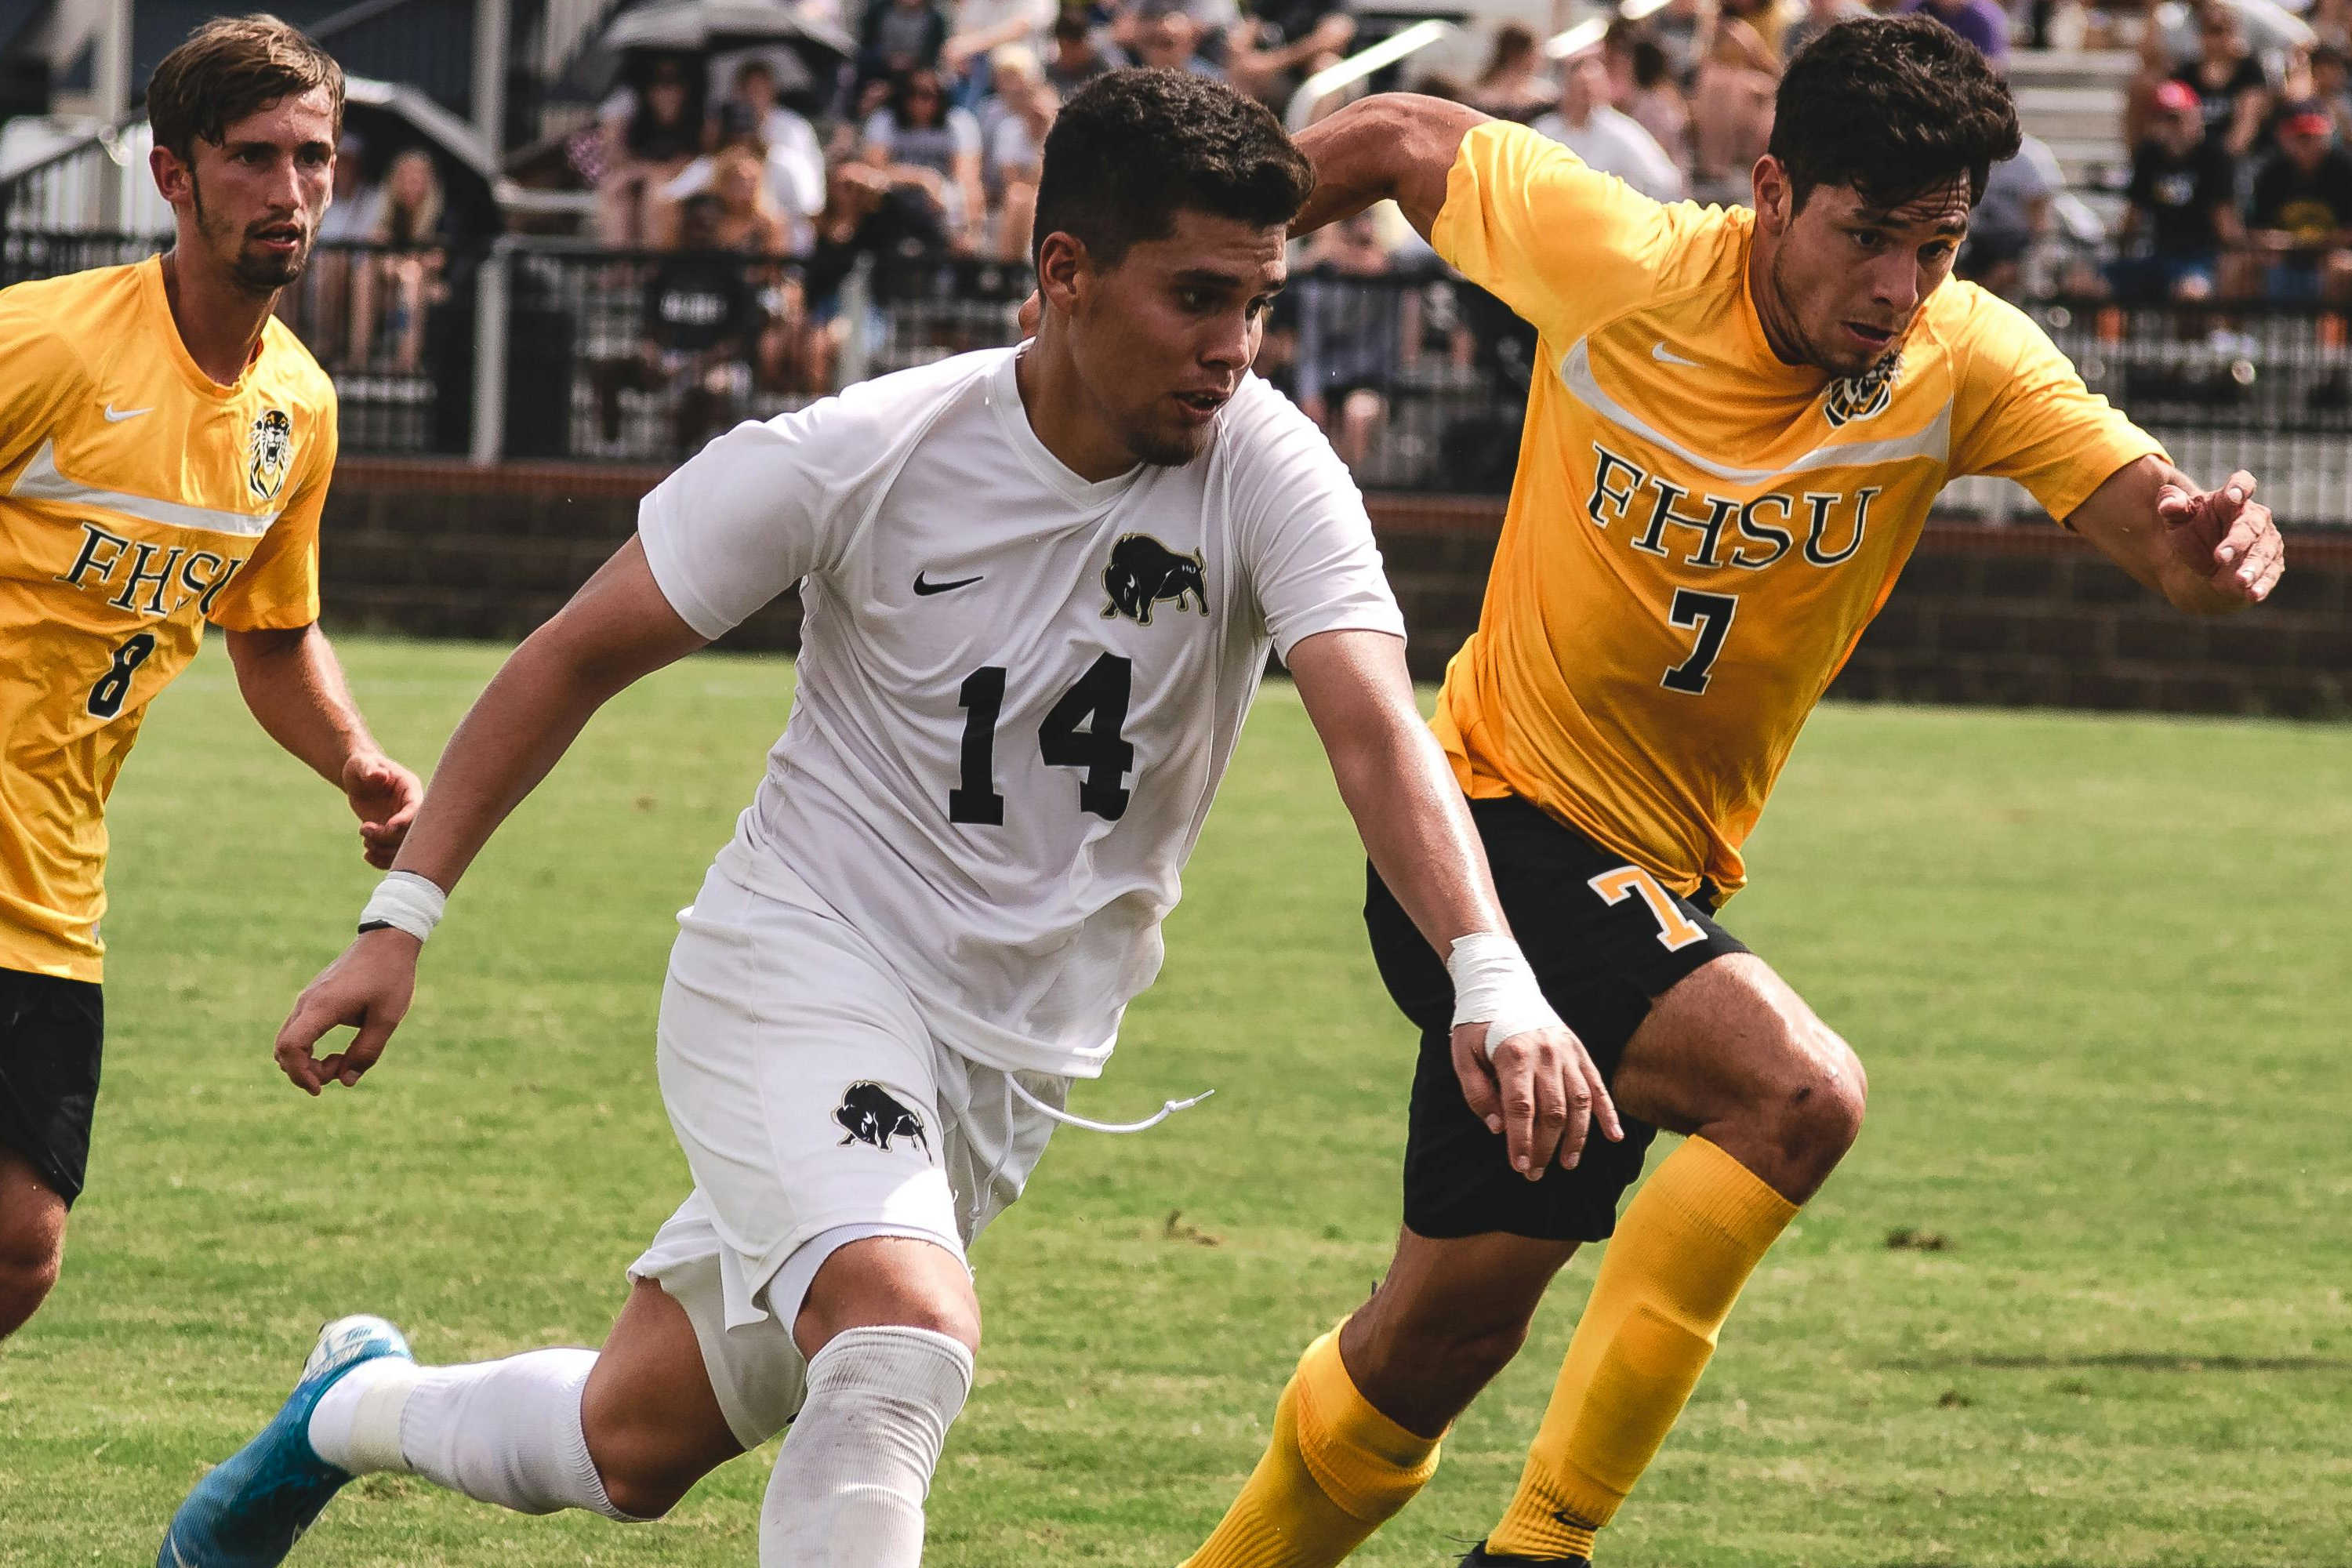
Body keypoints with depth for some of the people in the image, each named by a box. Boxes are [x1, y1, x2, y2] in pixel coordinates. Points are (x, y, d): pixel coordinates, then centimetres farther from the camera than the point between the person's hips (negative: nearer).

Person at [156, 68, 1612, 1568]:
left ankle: (357, 1407, 41)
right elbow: (580, 657, -5)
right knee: (907, 1335, -31)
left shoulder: (1267, 473, -15)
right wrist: (402, 918, -8)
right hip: (803, 956, -3)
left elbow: (1376, 728, -27)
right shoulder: (863, 455, -16)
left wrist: (1493, 979, -44)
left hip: (1019, 1049, 3)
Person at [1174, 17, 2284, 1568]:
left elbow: (2141, 502, -23)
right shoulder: (1618, 265, -17)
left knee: (1441, 1341, 12)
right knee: (1800, 1092, -27)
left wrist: (2209, 537, -46)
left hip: (1664, 882, 5)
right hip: (1498, 821, -5)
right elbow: (1400, 140, -1)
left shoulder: (1965, 362, -10)